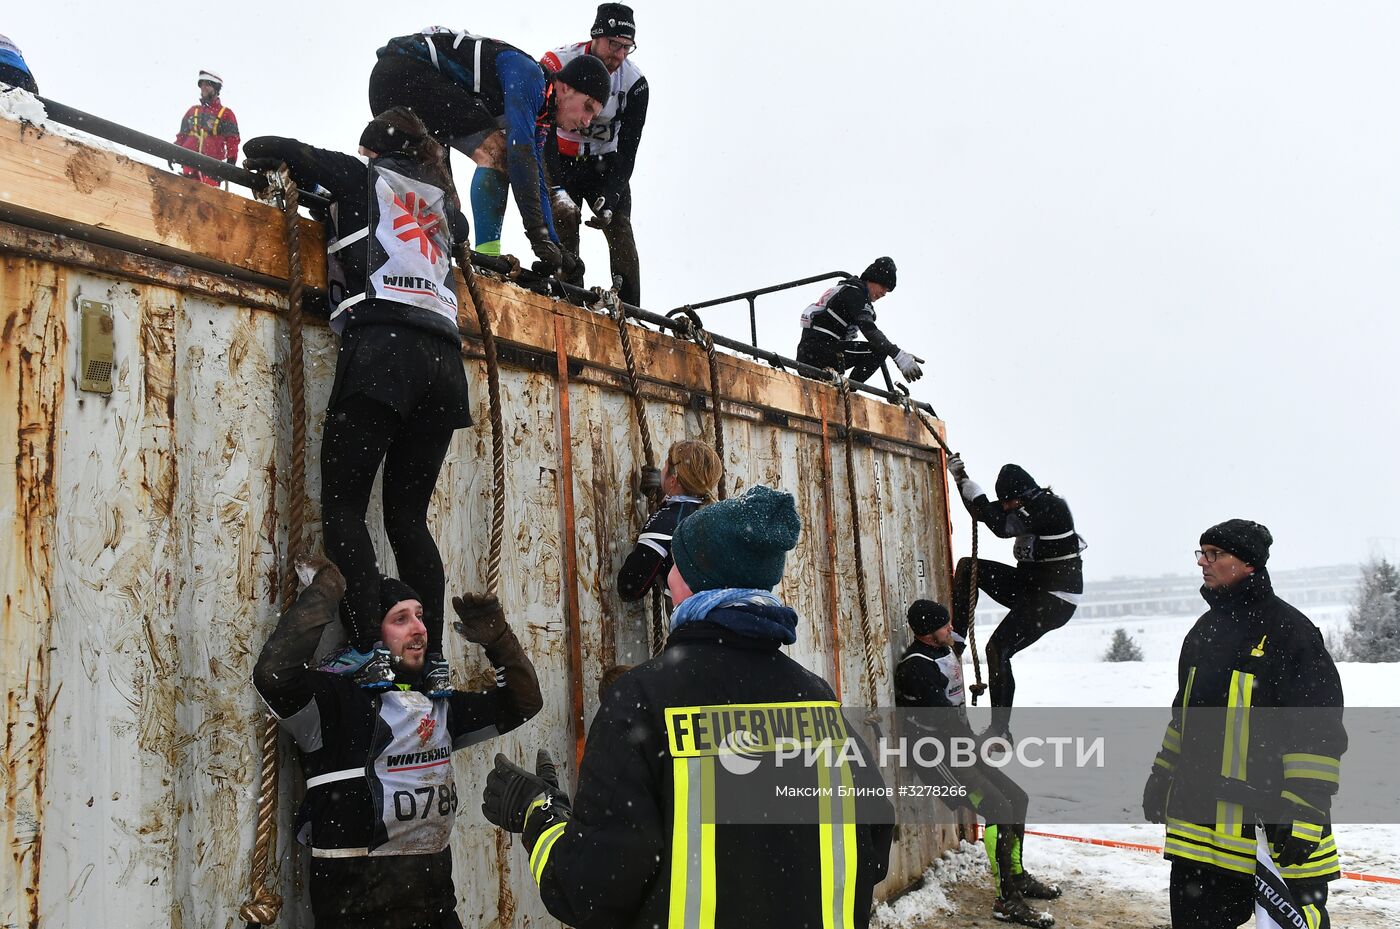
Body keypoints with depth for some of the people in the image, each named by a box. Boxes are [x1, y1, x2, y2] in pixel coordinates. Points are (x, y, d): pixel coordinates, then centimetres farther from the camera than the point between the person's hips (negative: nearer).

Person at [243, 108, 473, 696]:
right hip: (443, 360, 5)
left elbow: (264, 148, 18)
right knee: (408, 517, 6)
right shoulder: (441, 202, 29)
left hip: (382, 346, -5)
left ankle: (369, 653, -19)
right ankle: (433, 665, -1)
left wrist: (276, 167, 42)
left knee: (343, 505, -6)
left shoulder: (362, 176, 16)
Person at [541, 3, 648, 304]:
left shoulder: (635, 84, -16)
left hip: (605, 163, 2)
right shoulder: (557, 65, -23)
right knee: (565, 221, -21)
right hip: (560, 161, -1)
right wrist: (557, 190, -37)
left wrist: (609, 199, -27)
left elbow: (627, 151, -14)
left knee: (621, 234, -10)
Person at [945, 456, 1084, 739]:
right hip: (1028, 587, 10)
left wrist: (966, 482, -24)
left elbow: (1003, 526, -30)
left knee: (998, 648, -16)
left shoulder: (1050, 506, -21)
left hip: (1053, 599, -10)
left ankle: (1000, 731, -7)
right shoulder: (1031, 504, 7)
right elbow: (989, 513, 13)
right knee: (967, 567, 3)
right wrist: (961, 479, 0)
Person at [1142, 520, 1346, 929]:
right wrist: (1162, 777, 21)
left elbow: (1318, 732, -15)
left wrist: (1304, 812, -19)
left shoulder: (1290, 632, -11)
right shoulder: (1205, 631, 14)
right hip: (1200, 819, 8)